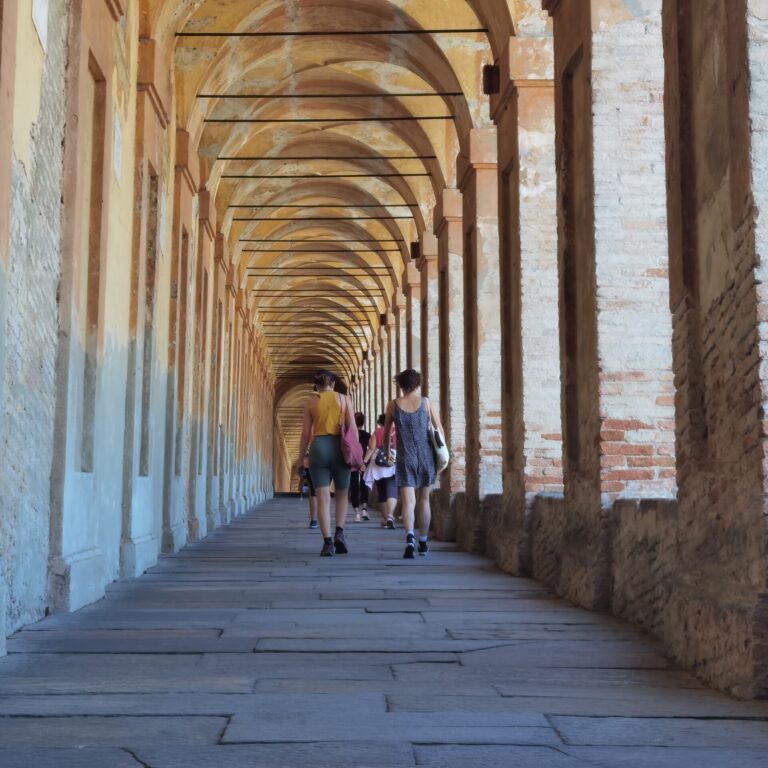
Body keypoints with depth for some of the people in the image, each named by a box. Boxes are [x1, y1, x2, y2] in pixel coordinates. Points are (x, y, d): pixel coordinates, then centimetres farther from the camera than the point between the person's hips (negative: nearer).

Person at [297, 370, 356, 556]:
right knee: (342, 494, 16)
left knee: (323, 498, -1)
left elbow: (306, 433, 5)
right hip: (339, 447, 0)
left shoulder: (311, 402, 7)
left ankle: (328, 542, -9)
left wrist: (300, 458, 12)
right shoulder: (344, 399, 7)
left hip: (318, 447, 0)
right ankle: (339, 533, -2)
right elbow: (352, 428, -1)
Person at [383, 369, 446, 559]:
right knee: (424, 500, 16)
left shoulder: (393, 405, 0)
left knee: (408, 502, -6)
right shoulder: (426, 403, -1)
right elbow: (440, 430, 2)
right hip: (426, 456, 1)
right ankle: (423, 542, 25)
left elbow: (386, 433, 9)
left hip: (405, 458, -1)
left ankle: (410, 538, -30)